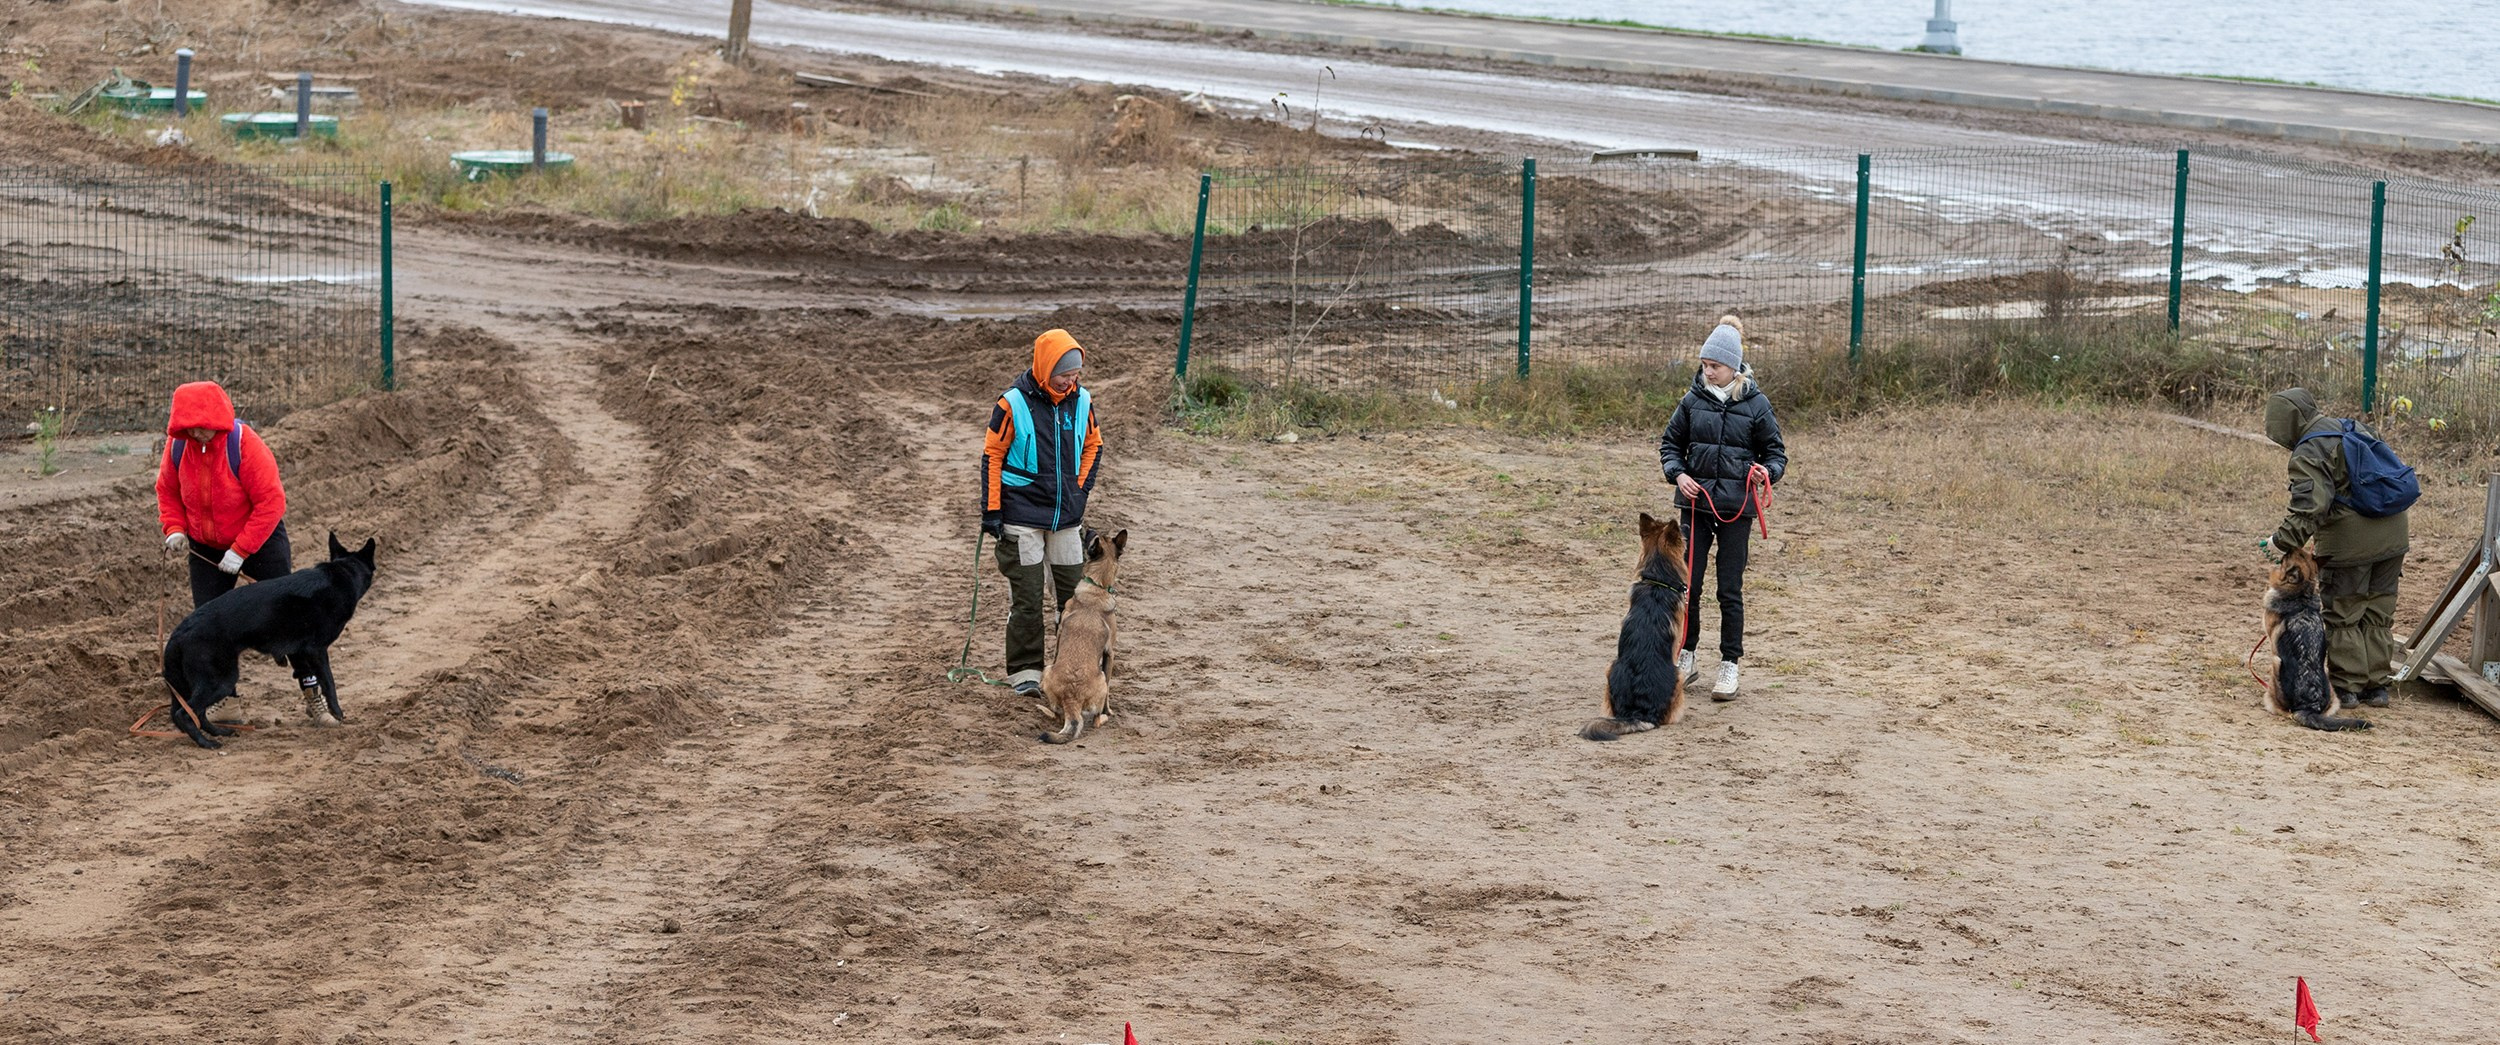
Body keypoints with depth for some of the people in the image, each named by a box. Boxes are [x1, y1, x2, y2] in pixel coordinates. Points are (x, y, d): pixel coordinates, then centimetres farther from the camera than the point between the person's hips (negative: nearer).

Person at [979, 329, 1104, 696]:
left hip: (1067, 517, 4)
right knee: (1025, 599, 1)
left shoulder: (1081, 401, 0)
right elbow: (992, 455, -5)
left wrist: (1080, 489, 8)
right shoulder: (1013, 404, -12)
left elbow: (1092, 445, 17)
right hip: (1022, 519, -4)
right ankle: (1025, 671, 10)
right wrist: (991, 511, -6)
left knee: (1074, 593, 8)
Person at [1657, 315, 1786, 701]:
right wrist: (1677, 474, -7)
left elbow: (1776, 451, 4)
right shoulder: (1694, 401, 1)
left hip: (1736, 509, -2)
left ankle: (1730, 665, 11)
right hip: (1696, 504, 2)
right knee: (1688, 584, 4)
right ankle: (1685, 655, 20)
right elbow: (1670, 443, 11)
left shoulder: (1756, 404, -4)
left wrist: (1767, 471, -18)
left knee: (1730, 590, 2)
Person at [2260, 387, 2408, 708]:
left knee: (2343, 616, 5)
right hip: (2392, 536, 8)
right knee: (2378, 615, 15)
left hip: (2350, 544, -8)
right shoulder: (2355, 427, 13)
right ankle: (2377, 685, 20)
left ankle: (2346, 686, 10)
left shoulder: (2308, 454, -13)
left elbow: (2310, 507, -25)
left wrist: (2283, 540, -21)